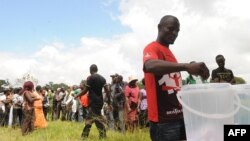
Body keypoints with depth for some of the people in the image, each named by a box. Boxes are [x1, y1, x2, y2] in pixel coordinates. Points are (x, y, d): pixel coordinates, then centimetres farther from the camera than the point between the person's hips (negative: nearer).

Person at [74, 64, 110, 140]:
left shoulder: (90, 78, -7)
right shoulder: (102, 78, 10)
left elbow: (85, 90, -7)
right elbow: (107, 90, 2)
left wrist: (77, 95, 9)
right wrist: (109, 102, 5)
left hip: (93, 101, -7)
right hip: (99, 101, 7)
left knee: (98, 118, -7)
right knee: (89, 118, 15)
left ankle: (103, 136, -10)